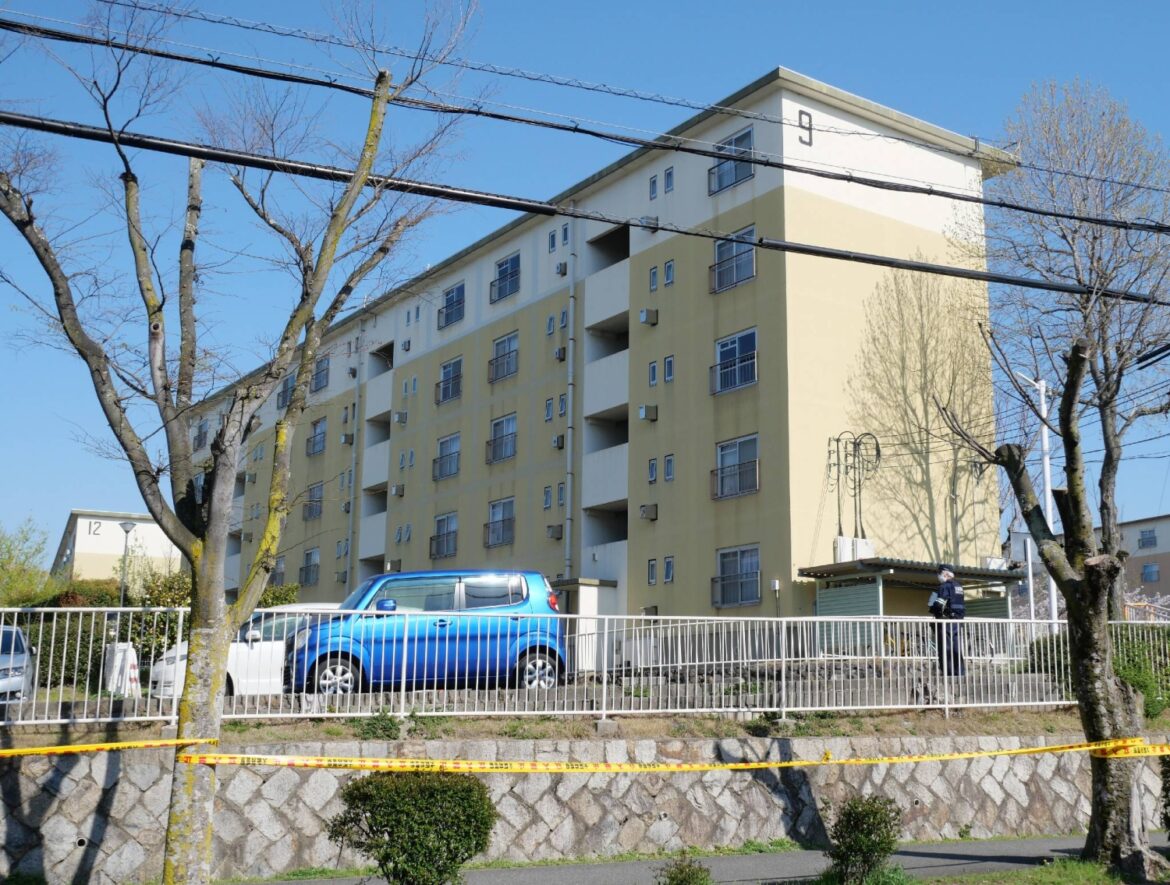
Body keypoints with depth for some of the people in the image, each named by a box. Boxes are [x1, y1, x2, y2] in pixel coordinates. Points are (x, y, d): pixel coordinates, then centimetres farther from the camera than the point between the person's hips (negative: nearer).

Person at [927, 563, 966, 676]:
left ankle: (948, 674, -10)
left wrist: (931, 607, -1)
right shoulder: (958, 586, 16)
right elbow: (962, 605, 20)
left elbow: (939, 605, -19)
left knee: (946, 650, -7)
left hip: (945, 621, -9)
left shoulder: (945, 586, -11)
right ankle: (959, 673, 9)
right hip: (957, 621, 9)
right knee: (957, 650, 9)